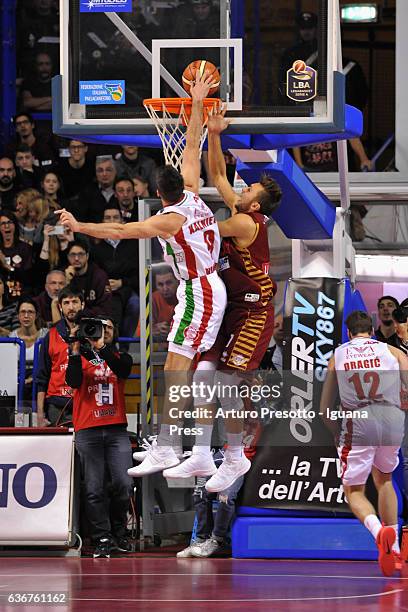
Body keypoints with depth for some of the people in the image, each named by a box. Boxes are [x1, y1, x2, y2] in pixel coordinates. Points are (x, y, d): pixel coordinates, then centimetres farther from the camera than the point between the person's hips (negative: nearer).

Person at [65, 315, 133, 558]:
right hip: (87, 431, -1)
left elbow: (123, 370, -8)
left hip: (116, 430, 1)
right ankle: (103, 539, -3)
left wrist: (102, 347, -19)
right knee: (94, 489, -6)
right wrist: (76, 350, -14)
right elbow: (74, 382, -6)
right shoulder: (81, 358, 13)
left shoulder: (121, 358, 16)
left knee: (123, 484, -8)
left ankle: (119, 531, 12)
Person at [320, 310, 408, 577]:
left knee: (354, 490, 10)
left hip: (358, 422, -1)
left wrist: (339, 434, 37)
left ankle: (379, 531, -21)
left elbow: (325, 410, 20)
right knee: (384, 479, 27)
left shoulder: (337, 357, 19)